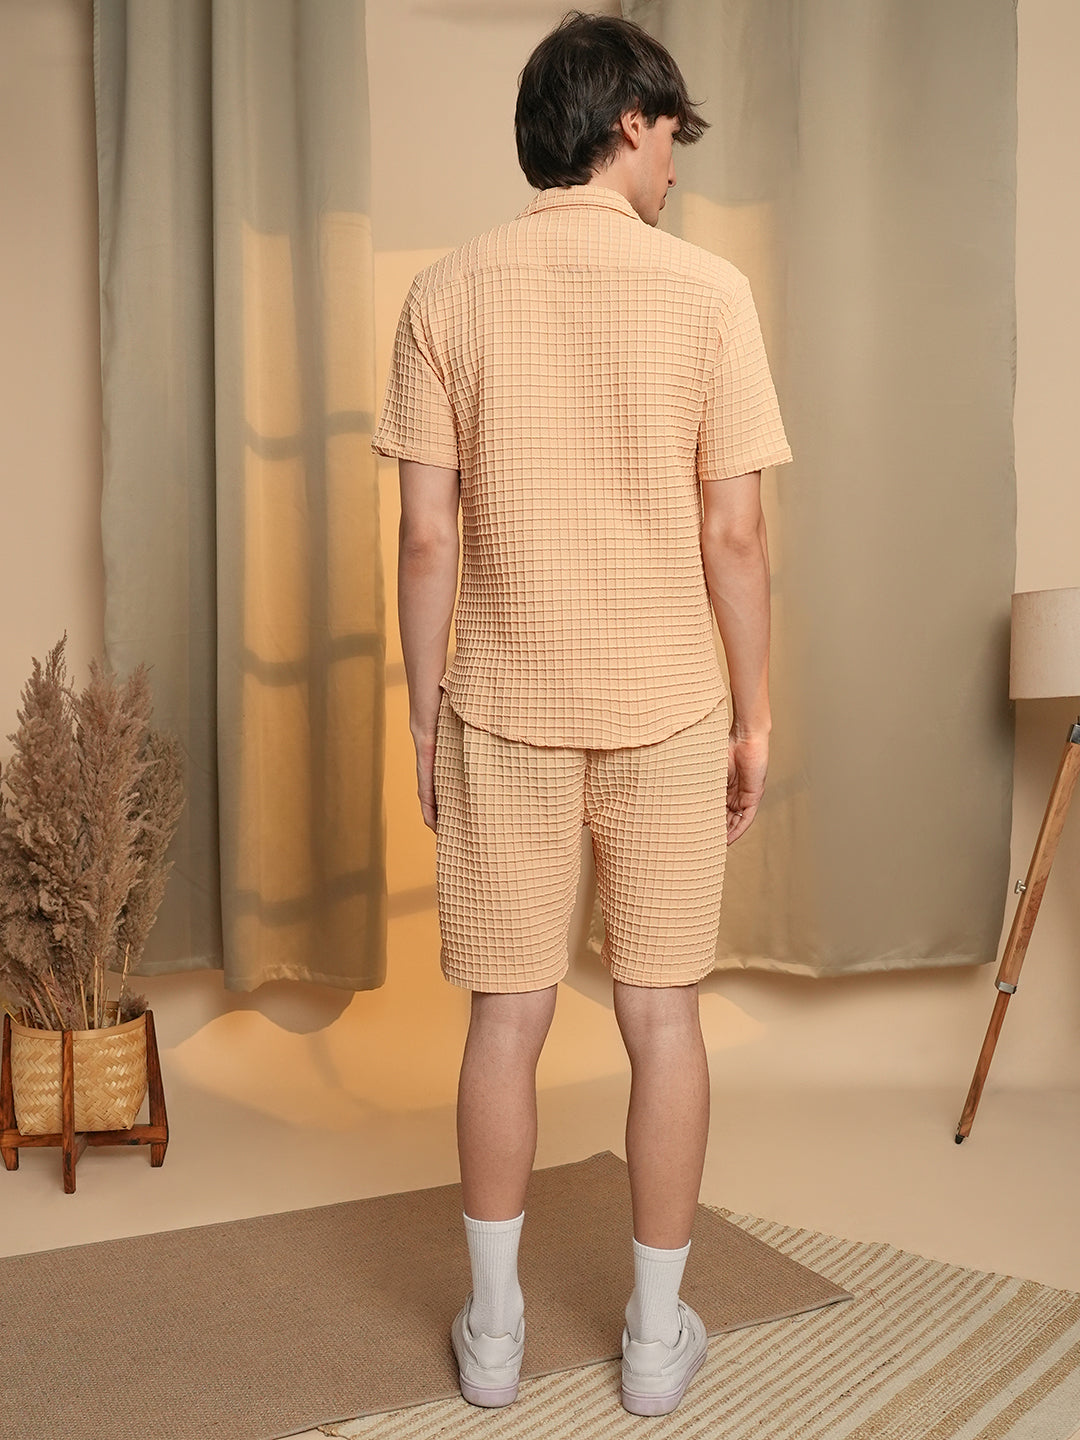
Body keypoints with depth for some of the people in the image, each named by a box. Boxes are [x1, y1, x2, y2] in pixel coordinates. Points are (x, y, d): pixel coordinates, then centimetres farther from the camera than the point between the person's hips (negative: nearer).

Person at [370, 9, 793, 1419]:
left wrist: (424, 717, 6)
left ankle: (493, 1326, 26)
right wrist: (755, 717, 4)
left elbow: (427, 537, -3)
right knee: (663, 1014, 11)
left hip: (502, 714, 1)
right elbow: (734, 537, -6)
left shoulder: (449, 292, 0)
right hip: (665, 712, -1)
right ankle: (658, 1333, 25)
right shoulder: (706, 288, -5)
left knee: (507, 1015, 12)